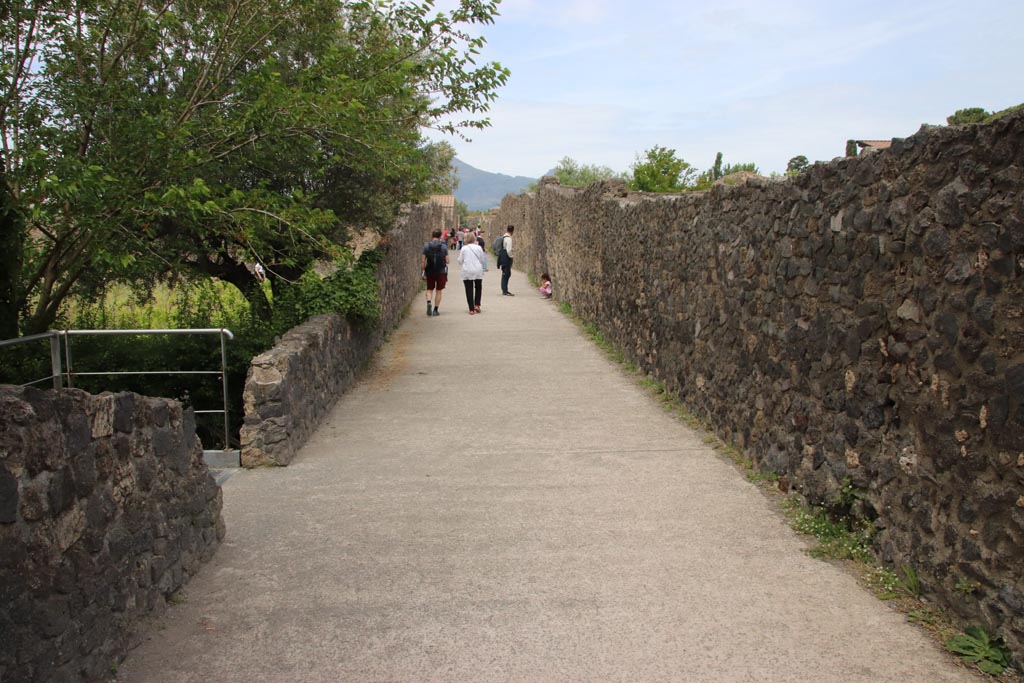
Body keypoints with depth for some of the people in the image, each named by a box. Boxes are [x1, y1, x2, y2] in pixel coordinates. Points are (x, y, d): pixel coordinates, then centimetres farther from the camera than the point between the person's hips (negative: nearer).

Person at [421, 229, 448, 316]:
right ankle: (435, 310, 8)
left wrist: (423, 273, 2)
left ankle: (429, 302, -13)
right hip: (441, 271, -1)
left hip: (430, 272, 1)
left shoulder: (426, 246, -2)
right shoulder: (443, 246, -4)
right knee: (439, 291, 8)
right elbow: (447, 261, -4)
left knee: (430, 289, 14)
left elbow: (423, 261, -4)